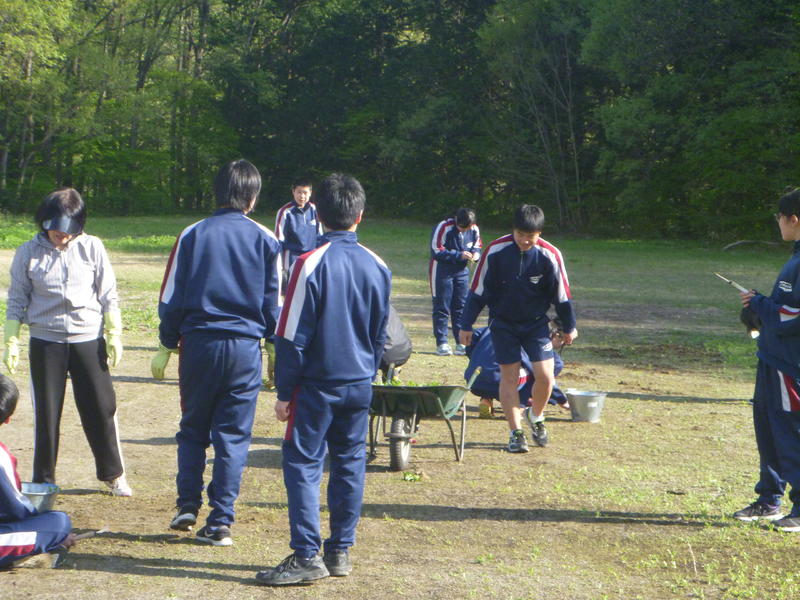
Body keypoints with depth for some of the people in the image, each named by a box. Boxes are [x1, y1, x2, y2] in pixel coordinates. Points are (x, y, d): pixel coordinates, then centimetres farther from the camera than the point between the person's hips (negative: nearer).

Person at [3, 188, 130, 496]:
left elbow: (108, 294, 4)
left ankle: (113, 474, 20)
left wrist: (114, 335, 1)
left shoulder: (91, 247, -1)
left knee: (102, 407, 4)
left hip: (89, 340, 0)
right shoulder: (28, 253, -1)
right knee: (46, 412, 4)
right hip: (45, 343, 0)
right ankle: (43, 480, 18)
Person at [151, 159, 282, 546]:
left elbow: (171, 298, 3)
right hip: (245, 347, 0)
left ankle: (188, 505, 8)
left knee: (193, 429, 17)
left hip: (198, 343, 1)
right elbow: (274, 303, 4)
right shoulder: (266, 240, 1)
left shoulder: (193, 235, 2)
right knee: (233, 435, 4)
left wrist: (167, 345, 12)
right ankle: (220, 522, 3)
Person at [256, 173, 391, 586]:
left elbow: (293, 334, -12)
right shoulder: (378, 267, 3)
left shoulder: (311, 263, -14)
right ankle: (341, 551, 17)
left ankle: (307, 556, -4)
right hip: (360, 383, 5)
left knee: (303, 464, -1)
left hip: (317, 383, -5)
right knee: (350, 463, 12)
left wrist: (284, 392, -5)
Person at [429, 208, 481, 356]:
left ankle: (461, 342, 14)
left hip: (462, 271, 5)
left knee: (461, 307, 7)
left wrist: (476, 253, -14)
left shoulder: (474, 229, -5)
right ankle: (441, 343, 3)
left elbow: (477, 246, 10)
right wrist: (459, 255, -24)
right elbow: (437, 251, -18)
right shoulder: (444, 227, -20)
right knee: (441, 307, -2)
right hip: (442, 270, -5)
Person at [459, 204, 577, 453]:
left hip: (536, 323, 0)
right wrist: (466, 325, -4)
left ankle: (536, 416, 21)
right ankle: (515, 432, 11)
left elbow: (562, 294, -1)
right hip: (503, 323, 0)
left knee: (545, 375, -8)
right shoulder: (496, 251, -16)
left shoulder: (550, 255, -15)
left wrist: (569, 327, 8)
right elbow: (477, 290, -7)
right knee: (509, 376, 0)